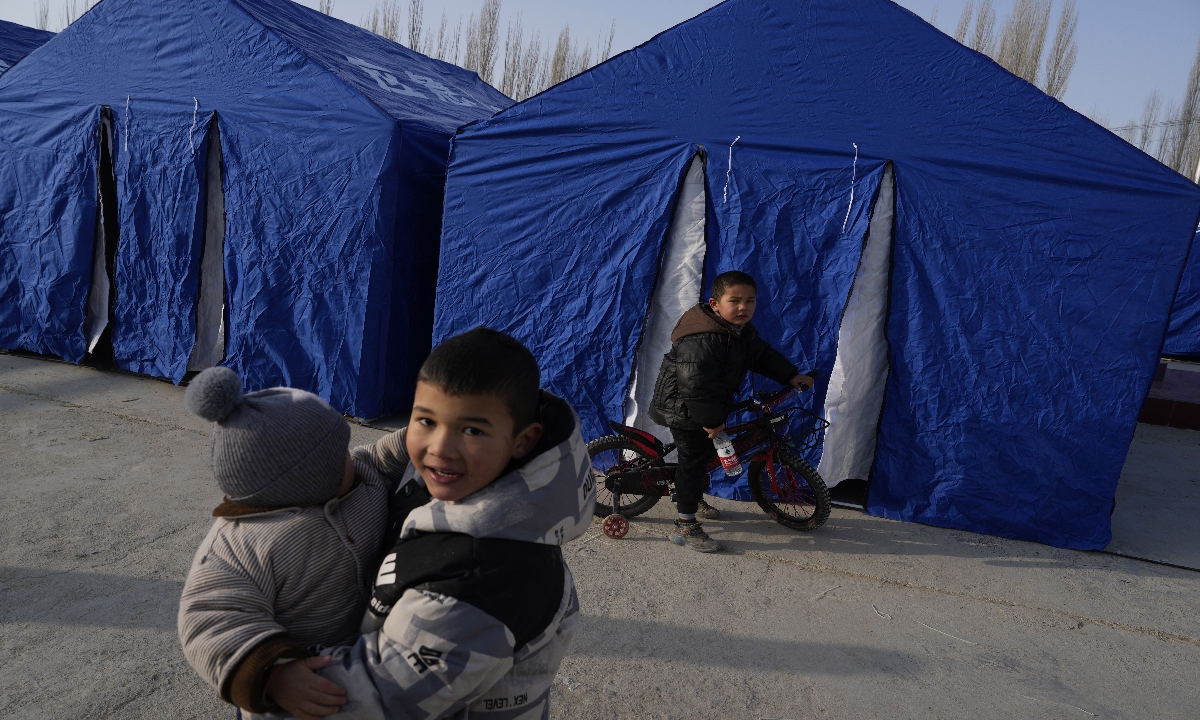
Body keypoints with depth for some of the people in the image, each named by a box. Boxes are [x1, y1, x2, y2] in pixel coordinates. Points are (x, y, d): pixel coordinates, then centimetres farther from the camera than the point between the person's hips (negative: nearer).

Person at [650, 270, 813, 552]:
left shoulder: (741, 329, -1)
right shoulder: (702, 341, -34)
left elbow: (763, 354, 14)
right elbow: (694, 387, -34)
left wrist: (791, 376, 7)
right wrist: (711, 421, -26)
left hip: (710, 404, 10)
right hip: (685, 410, -10)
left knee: (706, 453, 23)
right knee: (693, 461, -5)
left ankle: (693, 498, 48)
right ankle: (685, 526, 5)